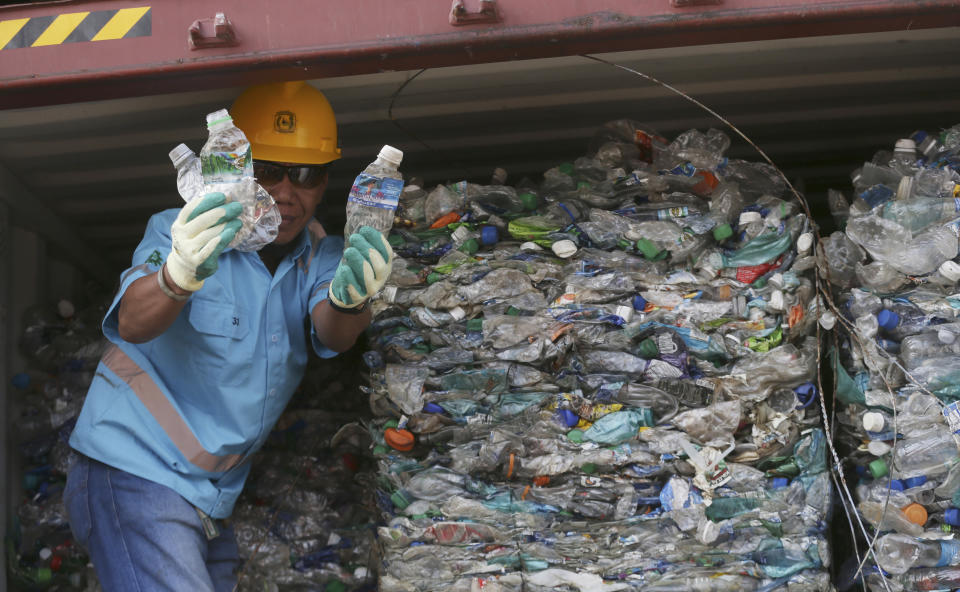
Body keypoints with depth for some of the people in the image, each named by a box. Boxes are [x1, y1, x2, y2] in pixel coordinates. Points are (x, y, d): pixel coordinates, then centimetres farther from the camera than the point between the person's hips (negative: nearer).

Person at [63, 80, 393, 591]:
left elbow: (332, 334, -17)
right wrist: (179, 275, -53)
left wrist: (349, 299, -43)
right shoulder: (181, 232, -11)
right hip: (137, 473, -6)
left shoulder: (320, 257, 3)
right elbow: (133, 323, -29)